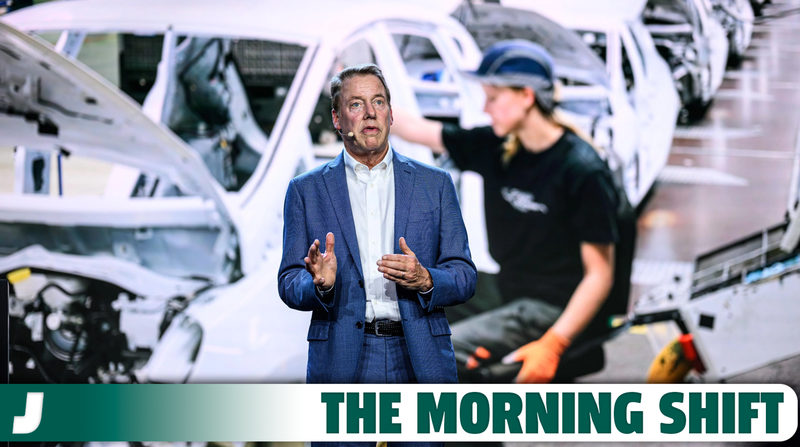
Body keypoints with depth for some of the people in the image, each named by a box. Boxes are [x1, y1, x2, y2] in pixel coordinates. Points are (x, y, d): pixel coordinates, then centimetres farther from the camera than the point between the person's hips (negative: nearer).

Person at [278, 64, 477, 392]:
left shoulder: (435, 184, 11)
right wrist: (320, 284, -16)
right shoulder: (306, 190, 9)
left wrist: (425, 280, -13)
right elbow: (289, 284, 6)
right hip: (342, 362, -1)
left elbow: (464, 277, 8)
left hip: (420, 364, 1)